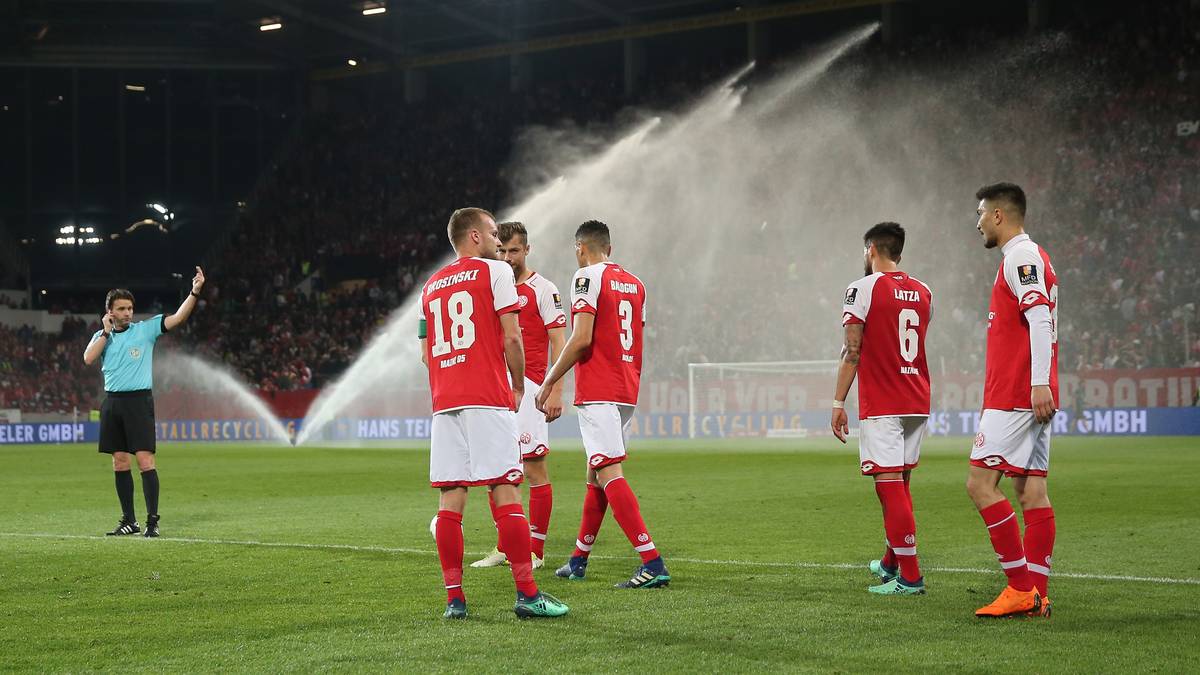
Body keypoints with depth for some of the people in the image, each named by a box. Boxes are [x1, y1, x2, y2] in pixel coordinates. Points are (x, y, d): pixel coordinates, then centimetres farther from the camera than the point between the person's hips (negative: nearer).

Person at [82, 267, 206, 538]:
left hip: (139, 400, -4)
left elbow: (177, 317, -8)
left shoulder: (145, 329, 2)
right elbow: (88, 358, -6)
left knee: (145, 460, -12)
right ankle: (129, 520, 13)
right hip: (112, 401, 4)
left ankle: (153, 520, -10)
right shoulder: (102, 336, 11)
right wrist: (106, 332, -4)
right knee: (120, 462, 6)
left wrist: (195, 292, -21)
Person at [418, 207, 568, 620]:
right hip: (488, 400, -6)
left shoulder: (431, 286, 18)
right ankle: (526, 593, -9)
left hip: (444, 402, 6)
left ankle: (454, 598, 0)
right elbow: (511, 338, -6)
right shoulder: (494, 271, 1)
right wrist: (518, 387, 5)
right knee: (506, 492, -6)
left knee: (451, 498, 2)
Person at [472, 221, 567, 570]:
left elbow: (558, 343, -6)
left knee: (535, 468, -5)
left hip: (529, 386, -6)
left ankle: (535, 551, -1)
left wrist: (556, 392, -14)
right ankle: (505, 547, 14)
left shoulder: (543, 289, -2)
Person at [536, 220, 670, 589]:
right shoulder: (634, 283, 16)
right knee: (595, 473, 18)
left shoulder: (587, 277, -7)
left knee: (609, 474, -13)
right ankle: (578, 560, 27)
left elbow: (581, 339, -17)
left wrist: (549, 382, -9)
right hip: (627, 392, 9)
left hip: (597, 392, -9)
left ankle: (653, 564, -22)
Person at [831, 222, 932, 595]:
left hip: (880, 407, -7)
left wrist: (838, 402, -7)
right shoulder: (923, 292, 11)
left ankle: (909, 576, -9)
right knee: (900, 483, 18)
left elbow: (852, 351, -11)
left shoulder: (863, 289, -8)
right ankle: (891, 562, 30)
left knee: (890, 484, -6)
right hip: (918, 403, 7)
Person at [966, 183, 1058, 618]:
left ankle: (1022, 587, -12)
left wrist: (1038, 384, -27)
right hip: (1032, 397, 10)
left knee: (980, 483, -11)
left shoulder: (1020, 256, -9)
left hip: (1014, 396, -10)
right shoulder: (1032, 256, 21)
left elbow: (1040, 318, -20)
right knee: (1031, 490, 6)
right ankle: (1037, 595, 3)